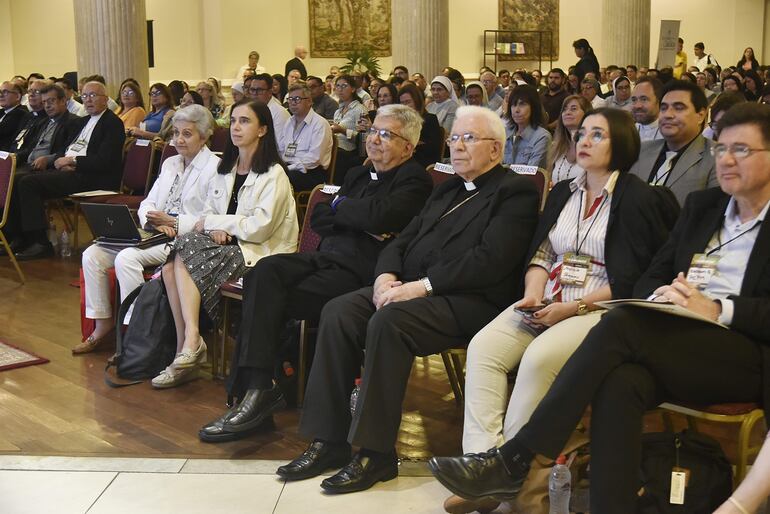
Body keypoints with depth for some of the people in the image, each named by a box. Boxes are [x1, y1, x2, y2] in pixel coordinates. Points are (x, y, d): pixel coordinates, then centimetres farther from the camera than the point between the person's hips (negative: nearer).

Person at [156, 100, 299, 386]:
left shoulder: (274, 175, -6)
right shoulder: (225, 170, 18)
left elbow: (259, 228, -14)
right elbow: (208, 213, 19)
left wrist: (215, 222, -6)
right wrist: (215, 228, -5)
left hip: (259, 253, -7)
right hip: (226, 245, 7)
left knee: (185, 253, -25)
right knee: (171, 267, -21)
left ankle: (190, 341, -27)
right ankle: (186, 347, -23)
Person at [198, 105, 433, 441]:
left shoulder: (414, 180, -1)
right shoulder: (358, 175, 25)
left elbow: (380, 215, -20)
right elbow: (318, 218, 15)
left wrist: (340, 206, -1)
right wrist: (358, 221, -3)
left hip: (357, 273, -7)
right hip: (326, 258, 7)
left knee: (271, 300, -23)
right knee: (266, 272, -21)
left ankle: (256, 390, -15)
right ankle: (255, 387, -26)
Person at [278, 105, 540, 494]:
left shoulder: (515, 192, -2)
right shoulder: (448, 189, 24)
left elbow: (488, 260, -16)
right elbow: (403, 240, 19)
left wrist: (422, 286, -20)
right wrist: (386, 276, -3)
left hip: (470, 301, -8)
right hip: (409, 287, 8)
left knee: (389, 321, -33)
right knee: (338, 312, -15)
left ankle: (377, 453, -23)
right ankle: (329, 441, -11)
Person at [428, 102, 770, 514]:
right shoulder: (702, 205, 22)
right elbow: (649, 279, 17)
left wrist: (719, 310, -18)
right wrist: (661, 297, -5)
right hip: (678, 344, 4)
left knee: (622, 323, -29)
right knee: (619, 382, -31)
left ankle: (513, 461, -27)